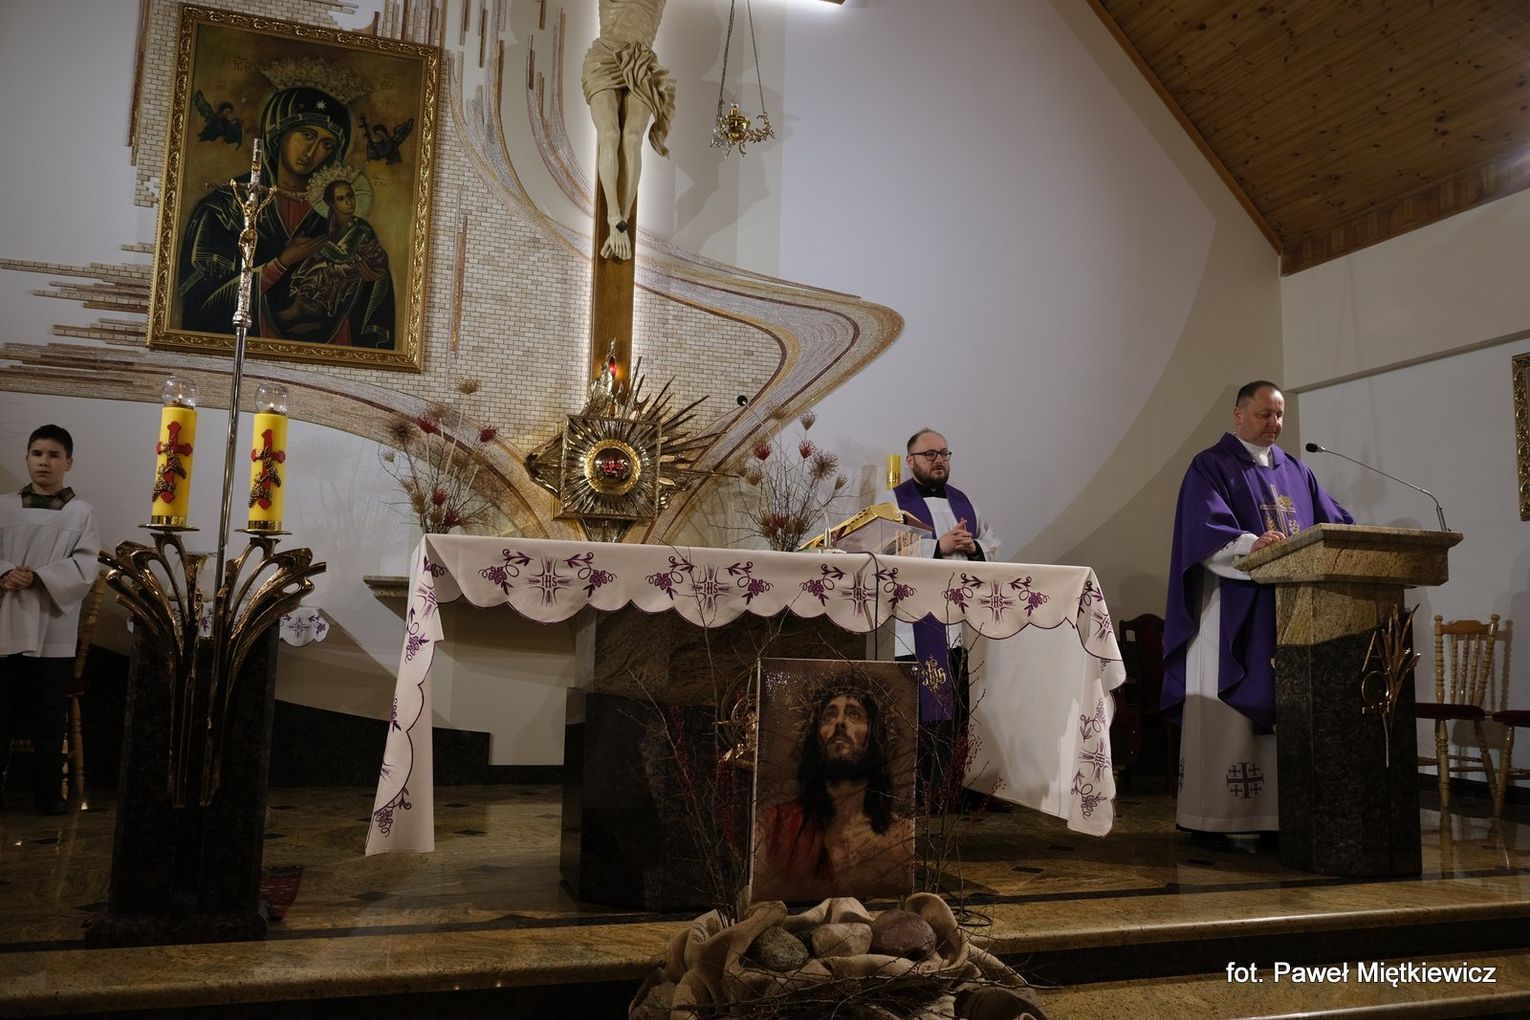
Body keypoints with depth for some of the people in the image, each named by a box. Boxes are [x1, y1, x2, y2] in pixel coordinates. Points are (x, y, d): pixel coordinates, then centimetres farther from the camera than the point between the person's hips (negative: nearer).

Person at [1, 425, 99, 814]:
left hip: (53, 627, -1)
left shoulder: (81, 512, 3)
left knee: (49, 715, 4)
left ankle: (47, 790, 13)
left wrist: (37, 577, -17)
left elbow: (85, 567, -4)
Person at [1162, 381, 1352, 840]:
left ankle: (1277, 814, 8)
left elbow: (1334, 524, 14)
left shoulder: (1296, 471, 20)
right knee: (1228, 712, -7)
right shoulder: (1210, 467, 0)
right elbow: (1206, 531, -14)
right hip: (1232, 613, -6)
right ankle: (1212, 818, -2)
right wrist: (1252, 545, -33)